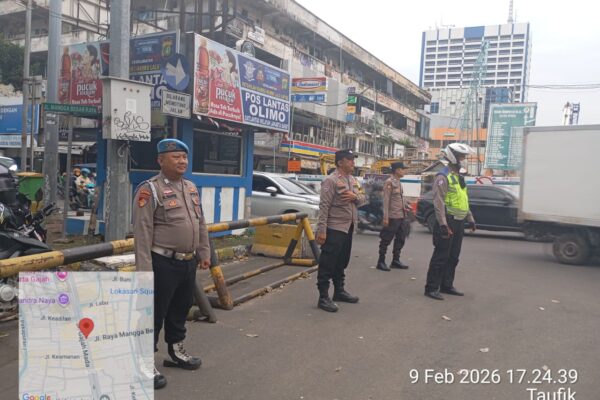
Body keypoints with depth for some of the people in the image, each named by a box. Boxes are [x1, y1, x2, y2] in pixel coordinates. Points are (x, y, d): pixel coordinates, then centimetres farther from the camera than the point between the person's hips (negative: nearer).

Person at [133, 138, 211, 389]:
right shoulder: (150, 190, -13)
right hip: (164, 263, -8)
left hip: (189, 262, 8)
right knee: (155, 313, 1)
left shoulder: (191, 188, 12)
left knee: (180, 310, 20)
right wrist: (145, 269, -20)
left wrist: (204, 253, 16)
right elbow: (143, 232, -17)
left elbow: (201, 224, 18)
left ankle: (176, 352, 37)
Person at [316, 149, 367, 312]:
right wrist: (321, 230, -24)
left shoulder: (353, 180, 14)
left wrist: (355, 196, -10)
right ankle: (323, 297, 2)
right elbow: (324, 206, -19)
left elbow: (363, 198, 15)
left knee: (342, 263, 19)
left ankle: (339, 291, 32)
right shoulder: (331, 180, -13)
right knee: (327, 264, -3)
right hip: (334, 229, -9)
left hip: (348, 228, 9)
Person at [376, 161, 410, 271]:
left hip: (401, 216, 9)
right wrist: (385, 217, -20)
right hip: (392, 217, -9)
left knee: (401, 238, 14)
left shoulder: (398, 182, 16)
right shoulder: (389, 182, -11)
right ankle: (381, 262, 5)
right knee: (386, 240, -2)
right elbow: (386, 200, -16)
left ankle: (395, 260, 24)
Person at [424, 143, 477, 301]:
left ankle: (447, 285, 24)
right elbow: (439, 202, -20)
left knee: (453, 257, 14)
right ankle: (431, 288, 0)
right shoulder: (443, 177, -13)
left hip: (459, 223, 9)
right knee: (441, 256, -6)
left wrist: (470, 219, 20)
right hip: (447, 222, -9)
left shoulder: (459, 177, 16)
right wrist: (443, 224, -25)